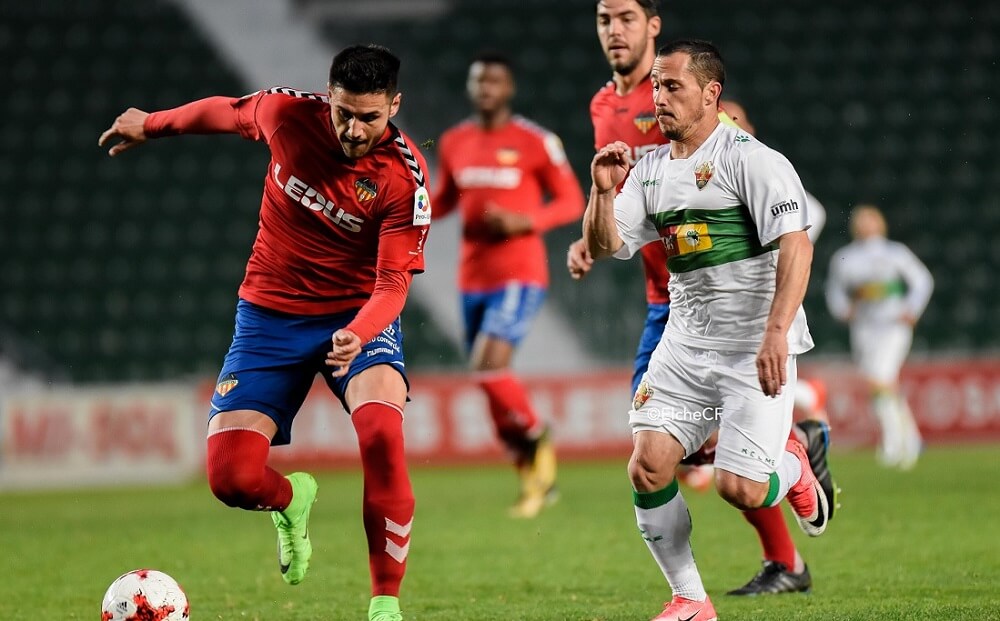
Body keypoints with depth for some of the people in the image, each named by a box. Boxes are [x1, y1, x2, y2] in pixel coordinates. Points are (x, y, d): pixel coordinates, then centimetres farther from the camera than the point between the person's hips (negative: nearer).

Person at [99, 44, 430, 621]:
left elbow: (393, 282, -20)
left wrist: (357, 335, -40)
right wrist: (152, 124, 23)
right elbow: (226, 111, 10)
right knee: (232, 477, -11)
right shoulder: (288, 112, -13)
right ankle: (292, 498, 30)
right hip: (271, 311, 2)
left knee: (383, 430, -33)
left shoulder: (405, 177, -19)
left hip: (359, 313, -2)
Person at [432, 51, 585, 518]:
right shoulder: (454, 143, 9)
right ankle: (535, 479, 20)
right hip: (473, 279, 6)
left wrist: (523, 223, -18)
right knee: (489, 377, 6)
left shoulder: (535, 142, -6)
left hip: (520, 274, -6)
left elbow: (571, 202, -2)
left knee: (489, 366, -22)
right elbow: (444, 200, 22)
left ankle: (537, 440, 3)